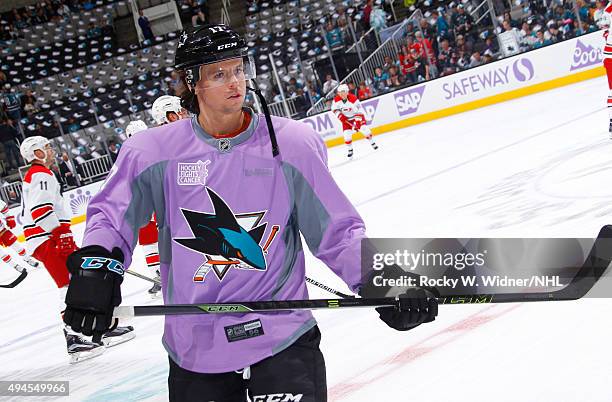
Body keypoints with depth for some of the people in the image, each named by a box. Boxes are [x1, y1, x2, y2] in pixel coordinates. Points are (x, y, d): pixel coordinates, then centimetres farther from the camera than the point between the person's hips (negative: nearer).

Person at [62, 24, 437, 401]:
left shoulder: (293, 143, -4)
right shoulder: (155, 151, -3)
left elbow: (337, 230, -2)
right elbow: (112, 212, 1)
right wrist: (96, 265, -18)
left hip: (283, 338, -1)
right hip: (195, 351, 2)